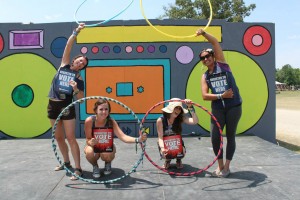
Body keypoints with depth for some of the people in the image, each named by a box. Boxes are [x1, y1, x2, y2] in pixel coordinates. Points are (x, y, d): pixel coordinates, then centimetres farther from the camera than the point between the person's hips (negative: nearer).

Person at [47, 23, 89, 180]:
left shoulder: (79, 79, 0)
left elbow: (81, 99, -3)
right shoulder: (64, 65, 6)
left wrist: (75, 89, -21)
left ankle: (77, 168, -4)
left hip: (67, 107, -4)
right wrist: (76, 31, -7)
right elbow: (68, 46, -2)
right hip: (53, 105, 4)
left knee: (70, 137, -8)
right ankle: (66, 163, 29)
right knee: (58, 137, 12)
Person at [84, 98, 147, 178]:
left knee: (107, 156, -32)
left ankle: (108, 163, 11)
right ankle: (95, 166, 4)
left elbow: (123, 137, -34)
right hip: (94, 147, 0)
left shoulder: (111, 122, -23)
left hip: (107, 148, 0)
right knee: (89, 152, -34)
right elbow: (88, 139, -14)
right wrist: (91, 142, -40)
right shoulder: (89, 121, -24)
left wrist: (138, 140, -52)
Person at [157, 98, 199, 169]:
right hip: (165, 146, -1)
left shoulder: (181, 118, -13)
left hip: (177, 145, 1)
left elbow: (195, 121, -29)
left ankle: (178, 160, 14)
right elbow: (160, 137, -20)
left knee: (180, 154, -28)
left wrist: (190, 107, -36)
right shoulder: (160, 120, -19)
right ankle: (167, 160, 13)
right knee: (165, 154, -30)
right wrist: (162, 148, -38)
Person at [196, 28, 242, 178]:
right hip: (217, 108, 3)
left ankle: (227, 166, 19)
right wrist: (221, 96, -14)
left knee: (230, 136, 6)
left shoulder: (221, 63, 3)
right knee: (215, 137, -1)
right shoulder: (205, 76, 8)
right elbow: (204, 96, -4)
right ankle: (220, 166, 19)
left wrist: (203, 33, -20)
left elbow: (215, 42, -8)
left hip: (234, 106, -3)